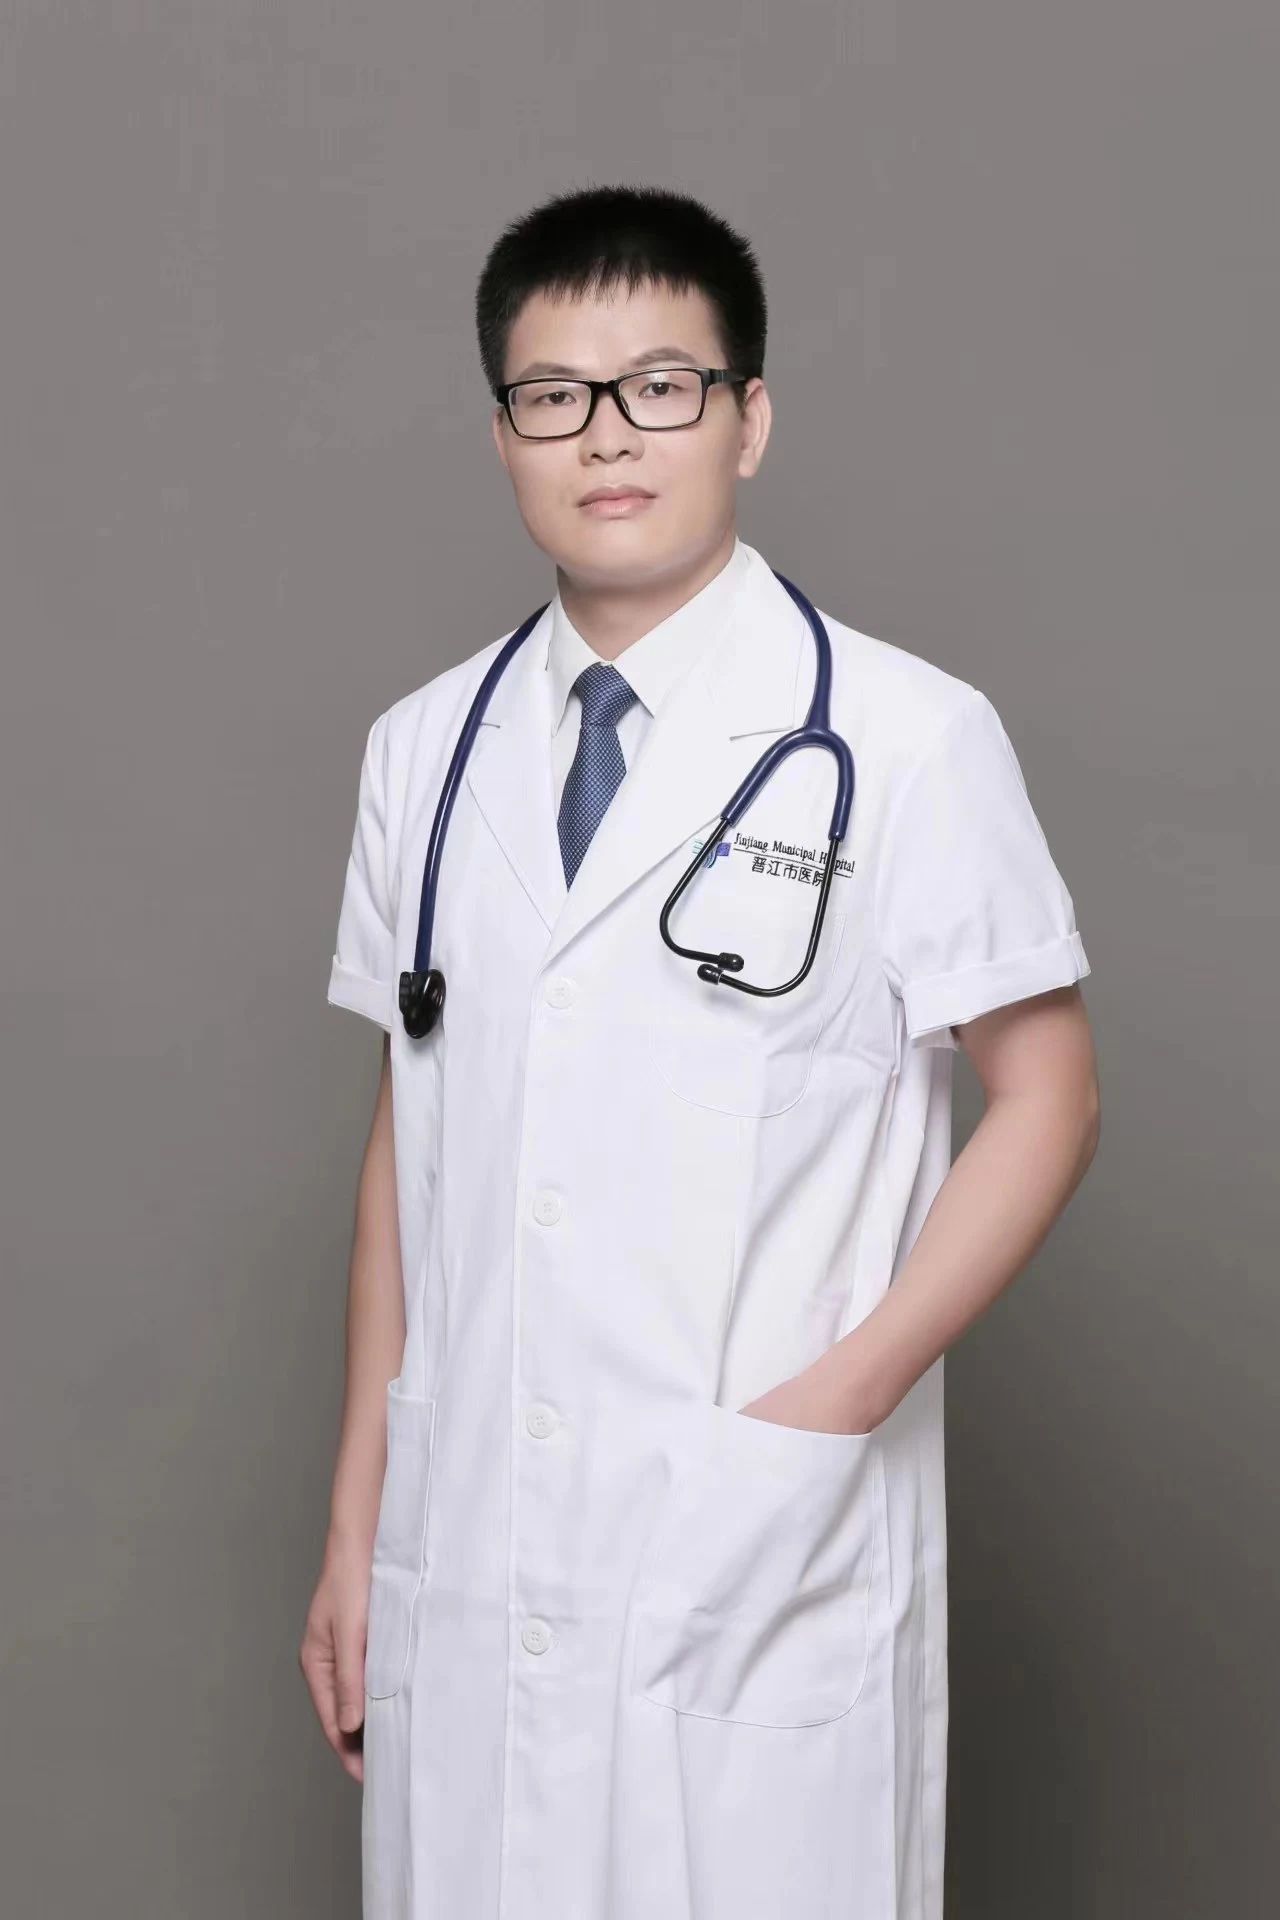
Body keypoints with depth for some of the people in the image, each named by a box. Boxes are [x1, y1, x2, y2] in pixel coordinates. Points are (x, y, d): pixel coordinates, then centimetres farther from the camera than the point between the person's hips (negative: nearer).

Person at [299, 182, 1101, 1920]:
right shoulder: (426, 750, 8)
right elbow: (406, 1132, 12)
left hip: (762, 1563, -3)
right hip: (467, 1555, 4)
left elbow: (1047, 1102, -2)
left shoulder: (908, 738, -6)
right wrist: (356, 1523, 11)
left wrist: (844, 1397, -12)